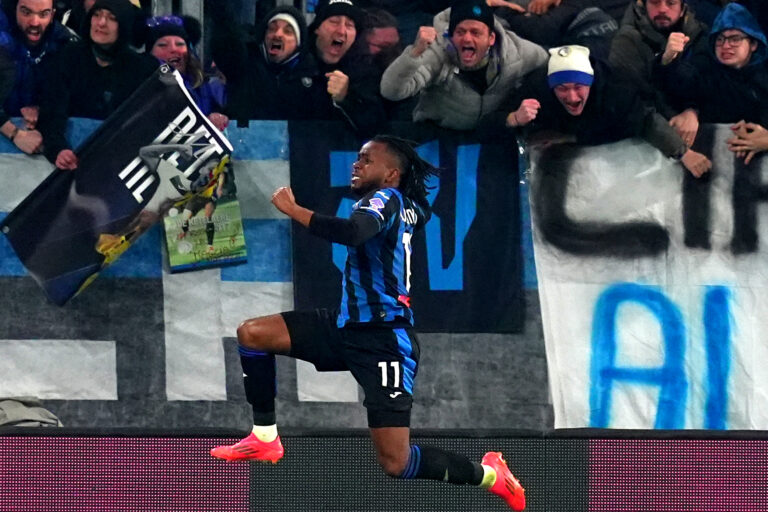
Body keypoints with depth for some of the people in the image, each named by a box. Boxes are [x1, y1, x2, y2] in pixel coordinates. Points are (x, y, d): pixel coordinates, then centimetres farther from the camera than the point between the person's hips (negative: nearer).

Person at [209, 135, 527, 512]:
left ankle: (487, 475, 9)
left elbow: (351, 232, -34)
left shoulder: (386, 199, -13)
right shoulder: (406, 207, 12)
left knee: (395, 463, -11)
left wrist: (292, 209, -26)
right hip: (348, 326, 10)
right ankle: (264, 439, 5)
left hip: (383, 339, -10)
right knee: (252, 333, -1)